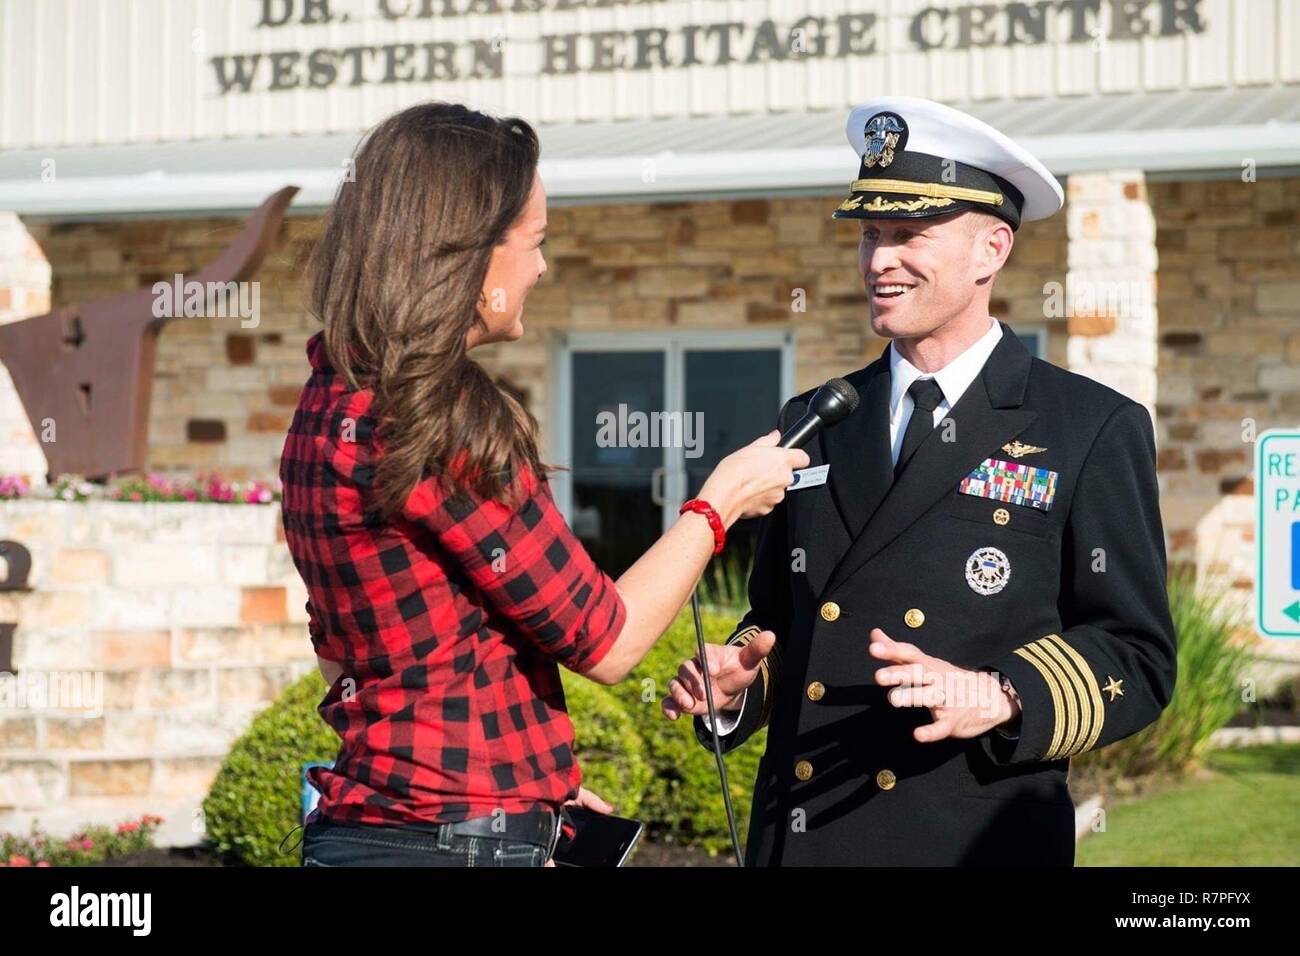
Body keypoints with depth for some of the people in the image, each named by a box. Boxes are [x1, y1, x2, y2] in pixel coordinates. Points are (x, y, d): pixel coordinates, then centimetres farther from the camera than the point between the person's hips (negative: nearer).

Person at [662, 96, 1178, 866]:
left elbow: (1136, 657, -5)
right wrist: (738, 681, -1)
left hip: (977, 840, -4)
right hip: (800, 834, 4)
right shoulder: (814, 424, 12)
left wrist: (999, 701, -20)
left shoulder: (1094, 432, -1)